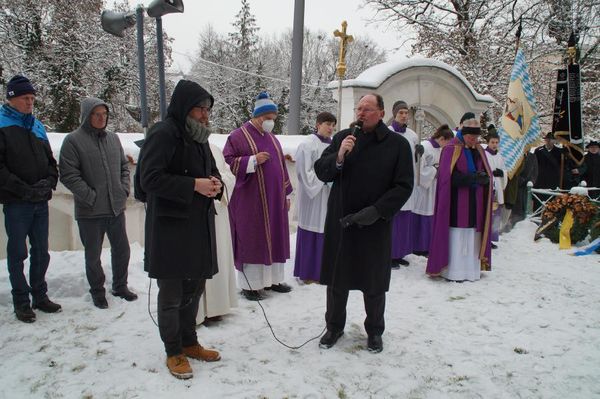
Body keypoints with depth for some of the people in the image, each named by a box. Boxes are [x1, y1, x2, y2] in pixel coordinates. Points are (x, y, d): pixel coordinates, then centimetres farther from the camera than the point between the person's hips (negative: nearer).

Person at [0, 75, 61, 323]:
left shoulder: (37, 126, 12)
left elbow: (50, 160, 15)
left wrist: (49, 182, -3)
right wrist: (25, 189, -17)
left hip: (41, 201, 5)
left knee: (41, 252, 12)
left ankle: (40, 295, 25)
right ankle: (21, 302, 15)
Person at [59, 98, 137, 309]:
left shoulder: (113, 138, 8)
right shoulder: (73, 140, -8)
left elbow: (124, 166, 16)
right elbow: (68, 174, -13)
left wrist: (124, 190, 3)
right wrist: (90, 197, -16)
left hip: (116, 207, 5)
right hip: (90, 212, -5)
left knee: (122, 250, 14)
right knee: (93, 255, 9)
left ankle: (120, 286, 32)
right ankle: (97, 291, 27)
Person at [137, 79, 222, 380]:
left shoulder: (199, 136, 12)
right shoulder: (163, 134, -13)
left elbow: (212, 169, 22)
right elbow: (149, 178, -19)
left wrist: (215, 183, -1)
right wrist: (193, 185, -22)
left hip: (199, 225, 8)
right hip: (170, 227, -8)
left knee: (194, 288, 17)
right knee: (171, 293, 5)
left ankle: (189, 343, 34)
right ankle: (173, 353, 21)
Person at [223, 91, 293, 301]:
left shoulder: (272, 139, 15)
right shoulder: (238, 136, -5)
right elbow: (228, 163, -11)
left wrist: (286, 194, 15)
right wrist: (253, 160, -21)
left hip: (274, 200, 7)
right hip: (251, 201, -7)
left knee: (274, 238, 11)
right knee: (251, 240, -1)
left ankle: (273, 279, 23)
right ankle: (249, 284, 9)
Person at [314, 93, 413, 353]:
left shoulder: (397, 144, -2)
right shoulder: (343, 138, 4)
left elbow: (404, 186, -5)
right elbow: (320, 171, 3)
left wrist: (377, 210, -16)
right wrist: (338, 157, -17)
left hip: (376, 224, -2)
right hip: (340, 222, 2)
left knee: (374, 283, 11)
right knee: (336, 278, 12)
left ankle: (375, 331, 32)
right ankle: (334, 326, 32)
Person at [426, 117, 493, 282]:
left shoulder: (479, 151, 15)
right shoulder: (451, 149, -5)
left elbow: (487, 173, 13)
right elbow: (448, 176, -13)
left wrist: (484, 177, -11)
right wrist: (472, 177, -22)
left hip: (475, 203, 6)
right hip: (457, 202, -6)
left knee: (472, 237, 6)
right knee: (456, 237, -5)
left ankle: (471, 270, 13)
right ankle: (453, 272, 2)